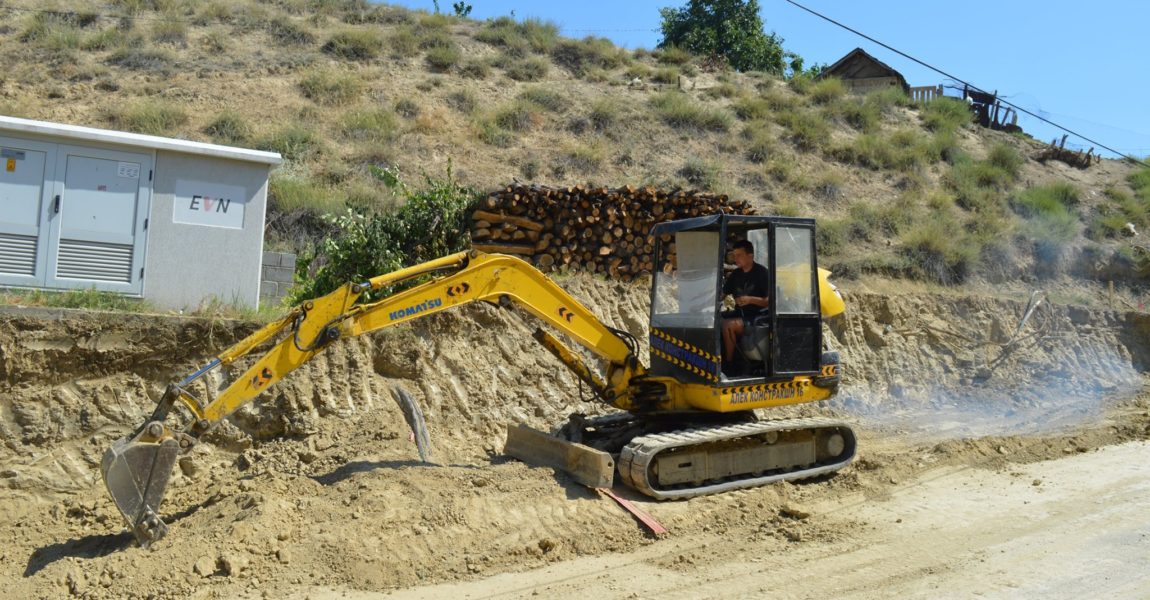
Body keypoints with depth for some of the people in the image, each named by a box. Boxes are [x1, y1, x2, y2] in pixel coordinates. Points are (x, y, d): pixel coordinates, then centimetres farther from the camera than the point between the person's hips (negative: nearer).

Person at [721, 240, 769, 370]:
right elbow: (722, 294, 15)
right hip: (739, 312, 7)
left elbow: (770, 301, -15)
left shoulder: (761, 273, -9)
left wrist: (751, 299, -30)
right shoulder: (736, 273, 12)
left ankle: (728, 362, -16)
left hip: (757, 315, -7)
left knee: (728, 325, -31)